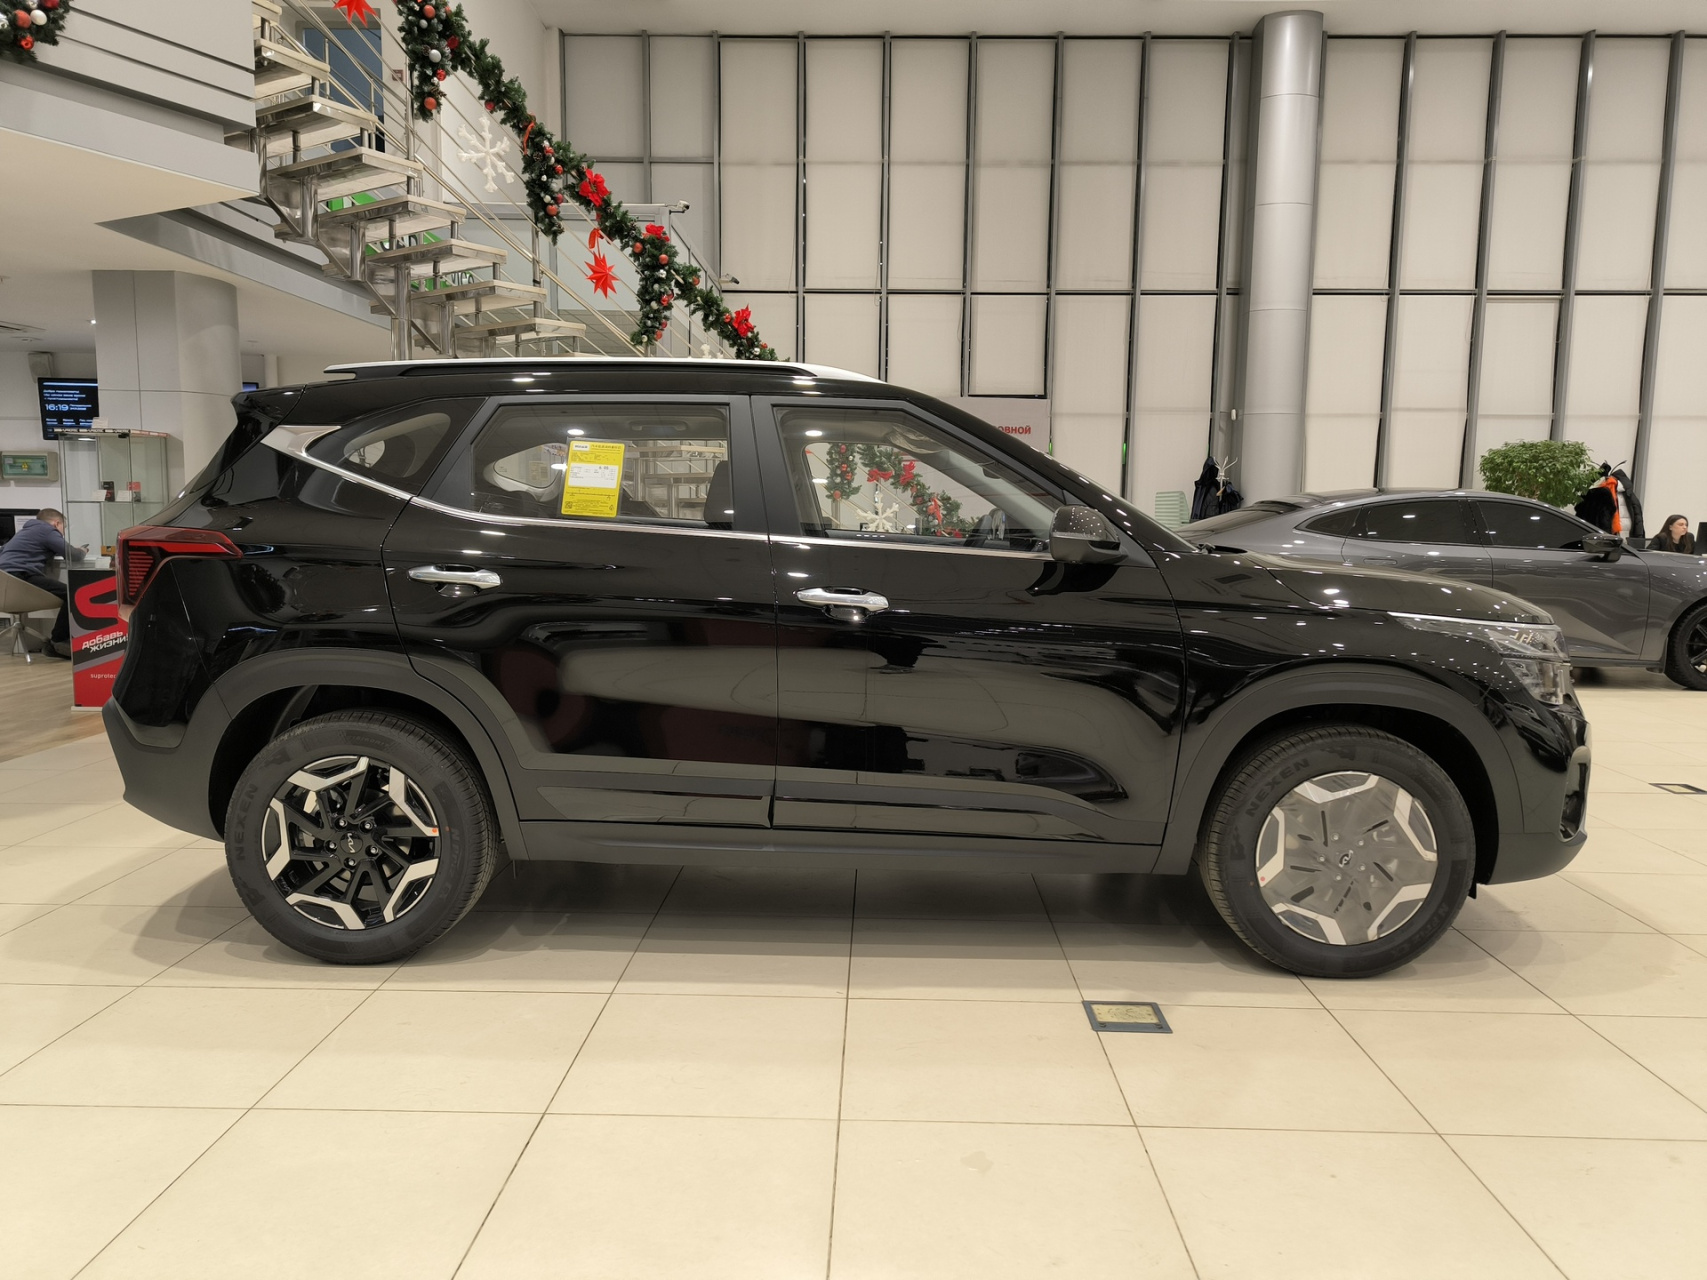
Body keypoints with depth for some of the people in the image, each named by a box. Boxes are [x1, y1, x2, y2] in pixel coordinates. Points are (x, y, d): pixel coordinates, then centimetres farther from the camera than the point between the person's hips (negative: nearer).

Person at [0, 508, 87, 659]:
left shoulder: (26, 531, 33)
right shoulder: (47, 530, 4)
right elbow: (72, 555, -3)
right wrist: (81, 550, 24)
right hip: (19, 577, -10)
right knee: (72, 594, -15)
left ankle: (56, 643, 7)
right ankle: (58, 641, -8)